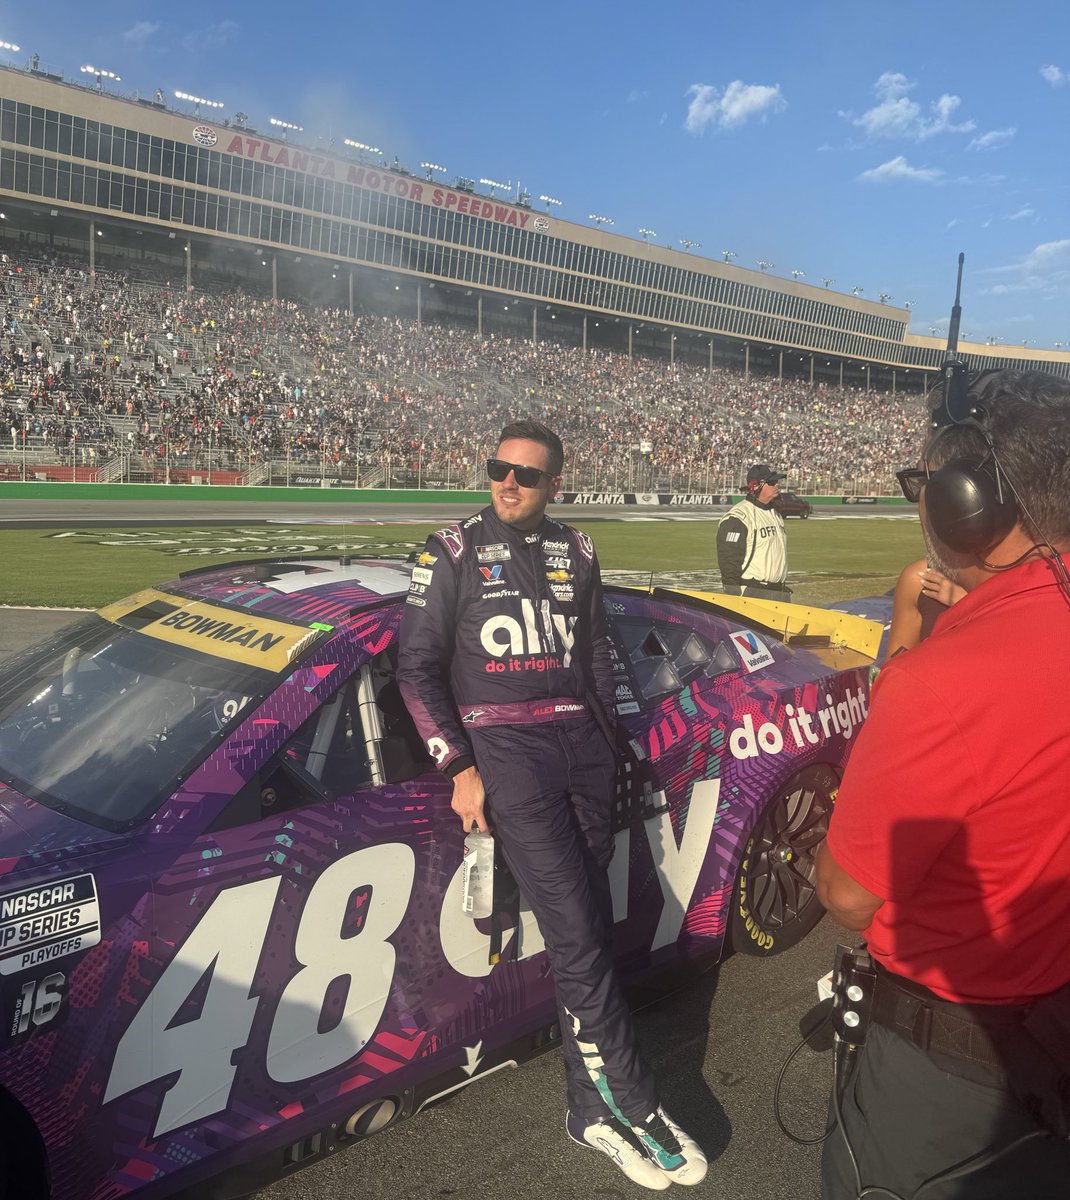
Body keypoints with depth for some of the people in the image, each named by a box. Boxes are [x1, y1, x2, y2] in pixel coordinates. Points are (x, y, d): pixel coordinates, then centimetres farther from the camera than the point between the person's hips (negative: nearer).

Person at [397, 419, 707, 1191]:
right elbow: (418, 667, -1)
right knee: (576, 930, -10)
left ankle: (594, 1108, 19)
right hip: (502, 744, -4)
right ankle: (629, 1105, 5)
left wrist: (607, 740, 16)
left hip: (582, 741, 4)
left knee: (591, 927, 5)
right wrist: (459, 768, -7)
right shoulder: (454, 551, 1)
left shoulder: (577, 553, 13)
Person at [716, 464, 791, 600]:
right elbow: (729, 561, -17)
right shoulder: (738, 517, -13)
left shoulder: (775, 515, 18)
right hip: (749, 594, -9)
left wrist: (784, 589, 23)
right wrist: (736, 598, -20)